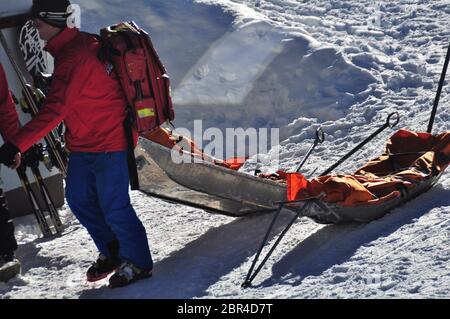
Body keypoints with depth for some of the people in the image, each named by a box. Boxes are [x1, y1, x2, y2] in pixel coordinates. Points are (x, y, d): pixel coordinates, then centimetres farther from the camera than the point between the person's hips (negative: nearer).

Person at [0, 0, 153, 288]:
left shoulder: (74, 58, -25)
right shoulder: (81, 43, 5)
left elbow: (54, 111, -32)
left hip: (109, 144, -10)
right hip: (83, 145, 10)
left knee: (113, 208, -2)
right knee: (79, 200, 16)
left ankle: (139, 263, 16)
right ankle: (112, 252, 31)